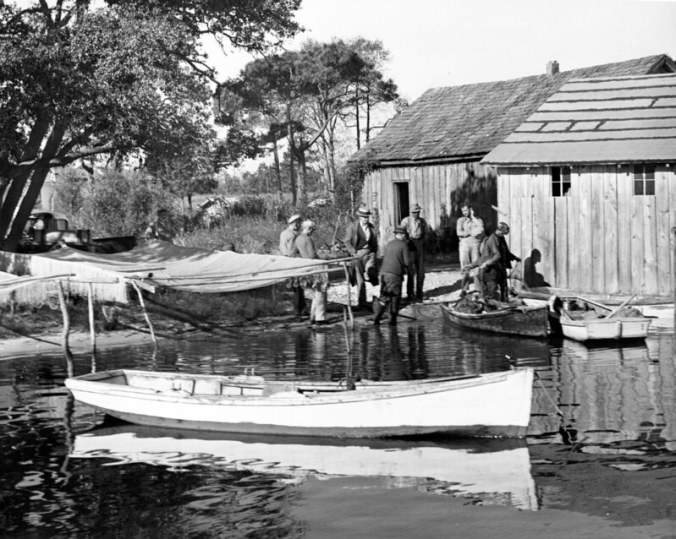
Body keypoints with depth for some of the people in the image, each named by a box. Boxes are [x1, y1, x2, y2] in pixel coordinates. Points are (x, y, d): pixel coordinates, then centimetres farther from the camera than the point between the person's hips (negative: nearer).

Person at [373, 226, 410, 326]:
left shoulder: (388, 245, 16)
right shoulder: (403, 245, -3)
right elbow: (407, 262, -7)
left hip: (384, 272, 5)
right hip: (395, 274, -5)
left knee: (384, 296, 13)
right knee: (395, 297, 8)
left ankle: (377, 318, 4)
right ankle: (392, 319, 10)